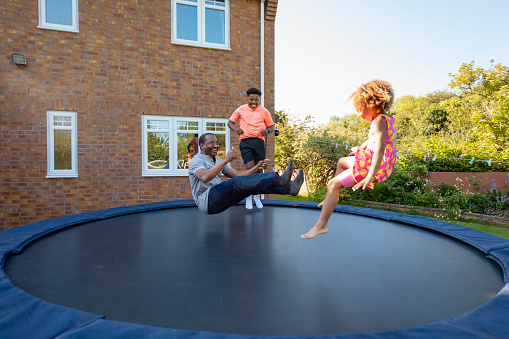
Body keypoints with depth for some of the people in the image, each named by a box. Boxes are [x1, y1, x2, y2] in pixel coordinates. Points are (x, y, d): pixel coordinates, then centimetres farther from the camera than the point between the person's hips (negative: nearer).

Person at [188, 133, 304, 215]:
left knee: (250, 182, -12)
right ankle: (280, 180, -45)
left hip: (219, 199, 8)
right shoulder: (196, 160, -6)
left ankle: (289, 188, -23)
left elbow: (237, 174, 12)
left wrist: (256, 167, -4)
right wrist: (226, 160, -34)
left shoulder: (218, 161, 19)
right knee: (237, 182, -31)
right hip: (206, 201, -7)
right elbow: (205, 178, -29)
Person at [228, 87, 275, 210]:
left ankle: (257, 196, 21)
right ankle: (248, 197, 2)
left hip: (259, 141, 2)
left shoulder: (264, 111, 8)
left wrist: (267, 131, -9)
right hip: (245, 141, -1)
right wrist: (235, 129, -10)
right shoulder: (241, 109, 8)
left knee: (259, 169, 3)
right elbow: (230, 122, 13)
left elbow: (271, 126, 15)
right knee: (250, 168, -14)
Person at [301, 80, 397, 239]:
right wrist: (361, 148, 42)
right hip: (380, 163, 11)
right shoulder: (388, 119, 11)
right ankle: (332, 197, 38)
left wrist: (370, 176, -39)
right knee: (341, 162, 29)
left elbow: (379, 150, -33)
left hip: (375, 165, -11)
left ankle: (321, 225, -12)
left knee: (333, 184, -14)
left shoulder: (378, 122, -21)